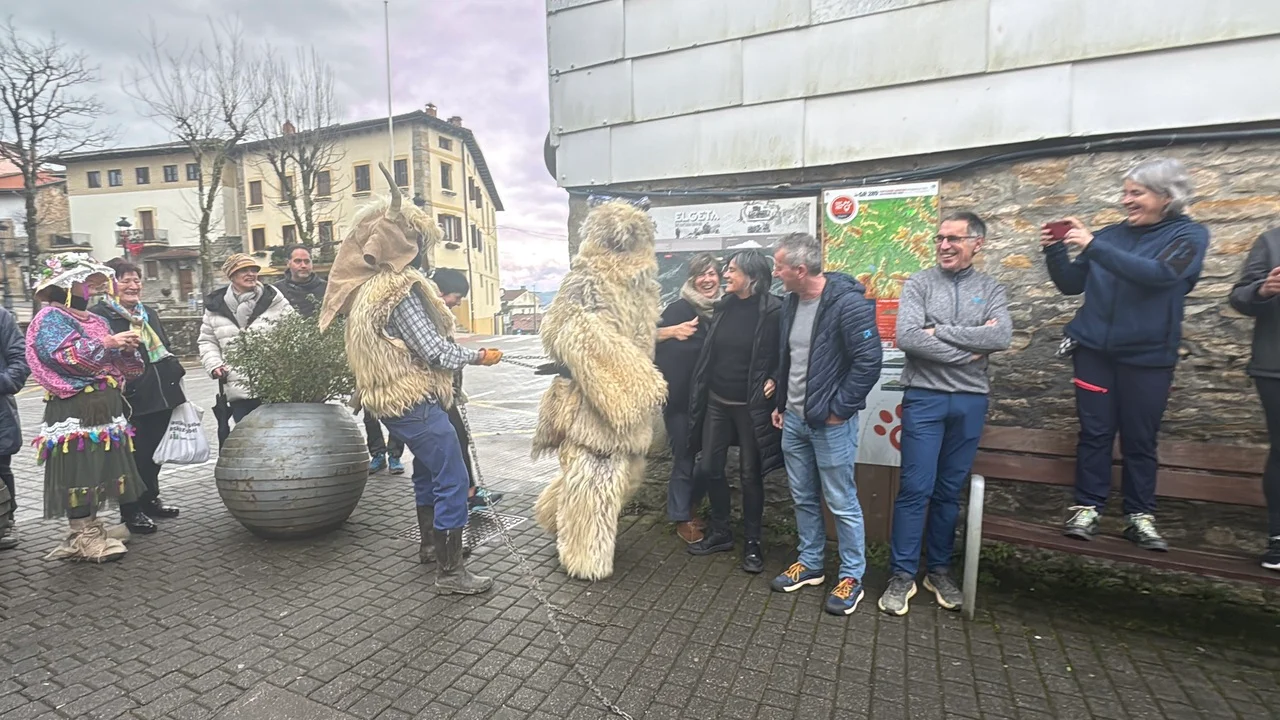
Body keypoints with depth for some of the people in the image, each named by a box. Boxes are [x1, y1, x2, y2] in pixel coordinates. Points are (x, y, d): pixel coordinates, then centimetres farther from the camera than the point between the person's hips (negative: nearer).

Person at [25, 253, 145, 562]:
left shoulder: (95, 320, 19)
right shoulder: (50, 317, -4)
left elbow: (117, 363, 16)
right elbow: (64, 354, -20)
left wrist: (126, 349, -4)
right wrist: (107, 343, -20)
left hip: (104, 406, 8)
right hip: (73, 409, -8)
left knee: (100, 465, 11)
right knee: (78, 468, -4)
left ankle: (91, 526, 21)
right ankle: (81, 536, 2)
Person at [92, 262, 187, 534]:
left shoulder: (149, 313, 17)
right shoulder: (101, 315, -5)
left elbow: (166, 349, 21)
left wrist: (175, 379, 16)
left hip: (161, 396, 7)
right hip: (131, 399, -7)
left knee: (154, 451, 16)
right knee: (134, 454, -1)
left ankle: (150, 499, 32)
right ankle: (131, 511, 13)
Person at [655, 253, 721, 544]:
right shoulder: (679, 308, -8)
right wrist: (672, 331, -28)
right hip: (679, 397, -4)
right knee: (684, 458, 4)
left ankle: (691, 507, 36)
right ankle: (681, 519, 21)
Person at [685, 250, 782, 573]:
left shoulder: (773, 310, -12)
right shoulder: (724, 306, 5)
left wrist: (774, 380, -17)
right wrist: (700, 393, 10)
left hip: (751, 405, -5)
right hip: (716, 401, 6)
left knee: (750, 475, 6)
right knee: (709, 468, 9)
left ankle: (752, 542, 25)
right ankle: (720, 532, 29)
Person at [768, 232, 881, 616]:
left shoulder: (848, 302, -18)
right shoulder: (792, 302, 7)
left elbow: (869, 361, -20)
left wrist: (839, 408, -16)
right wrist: (781, 404, 17)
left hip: (830, 422, -7)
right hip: (794, 419, 7)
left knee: (841, 503, 6)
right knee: (804, 498, 17)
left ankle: (852, 577, 23)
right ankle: (810, 563, 34)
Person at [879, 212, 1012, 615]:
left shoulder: (991, 290, 8)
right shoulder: (919, 284, -1)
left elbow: (1002, 338, -10)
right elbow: (907, 338, -15)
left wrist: (940, 331, -14)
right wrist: (967, 351, -11)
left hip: (970, 401, 3)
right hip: (924, 397, -3)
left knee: (950, 491, 12)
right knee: (915, 489, -2)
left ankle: (940, 570, 26)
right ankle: (903, 574, 11)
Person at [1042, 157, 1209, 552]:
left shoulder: (1189, 235, -1)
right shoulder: (1111, 234, 5)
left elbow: (1159, 273, -22)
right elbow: (1071, 284, 9)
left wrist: (1093, 247, -27)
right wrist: (1055, 252, -8)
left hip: (1148, 357, -1)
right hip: (1094, 350, 2)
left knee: (1140, 439, 6)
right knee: (1095, 433, 2)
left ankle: (1140, 516, 18)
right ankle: (1087, 508, 9)